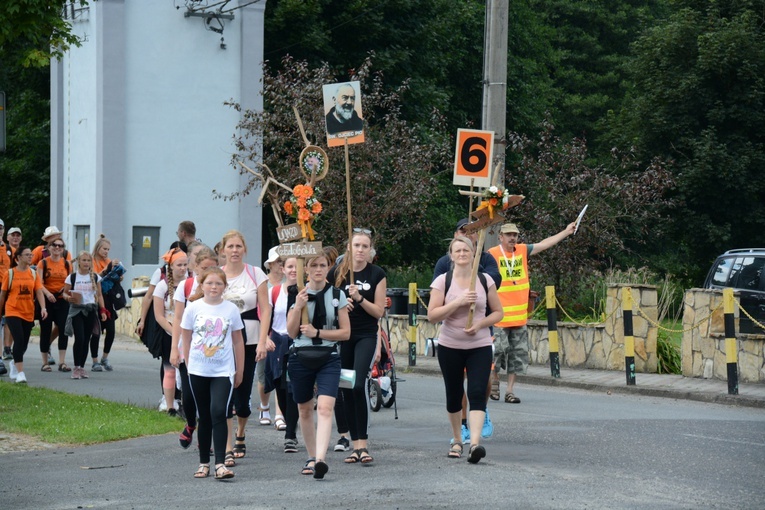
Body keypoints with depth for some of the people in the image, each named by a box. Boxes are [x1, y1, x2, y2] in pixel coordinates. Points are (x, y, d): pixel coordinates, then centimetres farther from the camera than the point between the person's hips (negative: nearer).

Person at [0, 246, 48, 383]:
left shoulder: (33, 273, 5)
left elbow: (39, 292, 0)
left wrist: (43, 308, -15)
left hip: (28, 313, 4)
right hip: (13, 312, -4)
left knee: (24, 344, 11)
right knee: (19, 340, -18)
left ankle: (14, 364, 38)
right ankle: (20, 373, -17)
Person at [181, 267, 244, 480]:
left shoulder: (231, 309, 2)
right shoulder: (193, 308, 1)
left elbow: (238, 341, 9)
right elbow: (186, 339, 8)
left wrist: (240, 370, 10)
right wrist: (188, 365, 7)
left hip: (223, 371, -1)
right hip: (198, 371, 1)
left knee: (218, 413, -16)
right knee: (204, 417, 8)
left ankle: (220, 463, -16)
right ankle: (204, 463, 18)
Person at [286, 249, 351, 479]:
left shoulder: (337, 295, 3)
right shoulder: (298, 294, 3)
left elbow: (345, 332, 1)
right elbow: (292, 332, -1)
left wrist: (318, 333, -11)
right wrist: (298, 307, -16)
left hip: (328, 358, -2)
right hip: (300, 357, 2)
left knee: (325, 408, -19)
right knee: (305, 410, 11)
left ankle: (321, 459, -30)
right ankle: (311, 457, 25)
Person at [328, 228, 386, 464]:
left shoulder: (377, 274, -1)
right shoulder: (336, 273, 3)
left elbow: (379, 311, -2)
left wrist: (360, 299, -18)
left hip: (366, 336, -3)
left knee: (359, 386, -18)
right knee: (347, 391, 5)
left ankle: (363, 444, -17)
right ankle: (355, 445, 13)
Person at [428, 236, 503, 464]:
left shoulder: (485, 280, 3)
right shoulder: (443, 281, -1)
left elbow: (498, 312, 7)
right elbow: (432, 315, -9)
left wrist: (480, 323, -12)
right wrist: (458, 302, -19)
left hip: (480, 346, 0)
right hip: (450, 347, 0)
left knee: (477, 393, -15)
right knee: (454, 395, 10)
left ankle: (475, 443, -25)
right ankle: (457, 441, 28)